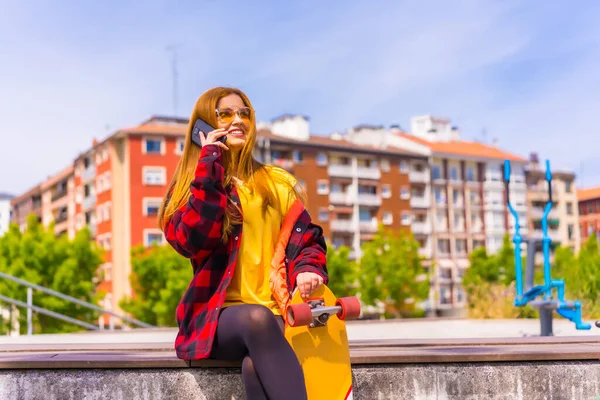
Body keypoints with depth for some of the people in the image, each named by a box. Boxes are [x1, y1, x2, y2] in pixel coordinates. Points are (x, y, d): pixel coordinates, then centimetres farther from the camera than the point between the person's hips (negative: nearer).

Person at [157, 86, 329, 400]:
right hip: (219, 315, -1)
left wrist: (309, 271, -13)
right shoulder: (190, 188, 10)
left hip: (278, 311, 2)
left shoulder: (277, 182, 16)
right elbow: (192, 241, -10)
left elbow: (305, 238, 11)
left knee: (256, 365, -35)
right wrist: (210, 163, -7)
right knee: (257, 319, -39)